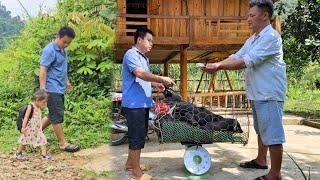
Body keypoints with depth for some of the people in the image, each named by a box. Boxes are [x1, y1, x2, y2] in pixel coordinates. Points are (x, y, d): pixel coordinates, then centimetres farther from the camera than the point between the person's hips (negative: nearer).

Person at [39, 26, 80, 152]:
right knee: (57, 116, -2)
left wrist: (67, 81, 28)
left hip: (60, 88, 9)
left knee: (53, 115, 17)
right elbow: (43, 71, -18)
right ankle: (63, 143, 7)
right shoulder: (49, 50, -15)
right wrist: (42, 90, -21)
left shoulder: (63, 50, 12)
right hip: (52, 89, -9)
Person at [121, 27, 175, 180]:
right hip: (134, 104, -10)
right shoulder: (131, 54, -12)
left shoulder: (144, 58, 19)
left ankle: (130, 162, 32)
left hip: (143, 103, 10)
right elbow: (140, 74, -26)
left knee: (139, 135, 17)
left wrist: (155, 84, 8)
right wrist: (161, 79, -30)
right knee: (137, 136, -4)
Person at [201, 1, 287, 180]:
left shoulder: (271, 37, -16)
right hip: (257, 94, 10)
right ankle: (261, 160, 36)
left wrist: (219, 66, -20)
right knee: (262, 130, 21)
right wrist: (216, 64, -5)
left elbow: (247, 61, -22)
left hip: (270, 94, -10)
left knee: (273, 134, -5)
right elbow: (236, 57, 10)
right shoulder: (252, 39, 16)